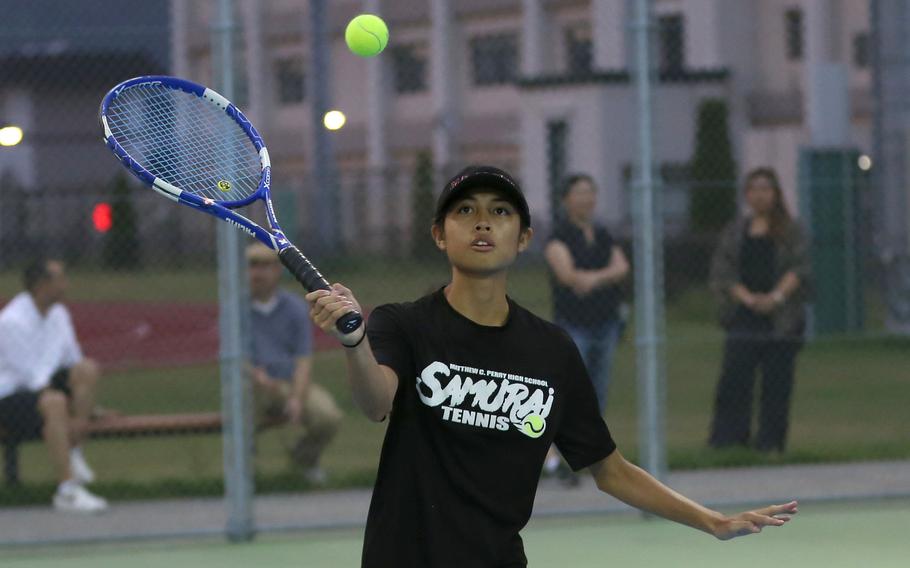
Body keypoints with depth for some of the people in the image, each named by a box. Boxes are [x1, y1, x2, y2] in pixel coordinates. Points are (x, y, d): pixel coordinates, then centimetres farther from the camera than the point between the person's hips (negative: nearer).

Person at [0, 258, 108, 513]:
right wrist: (71, 420, -22)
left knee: (88, 369, -17)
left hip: (44, 388, 8)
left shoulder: (59, 314, 6)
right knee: (55, 402, -38)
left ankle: (74, 452, -16)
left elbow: (73, 361, 12)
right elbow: (31, 376, -21)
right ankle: (67, 490, -38)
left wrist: (82, 410, -1)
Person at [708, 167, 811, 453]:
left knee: (777, 383, -2)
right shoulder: (735, 232, 13)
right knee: (734, 379, -8)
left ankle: (770, 442, 3)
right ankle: (725, 441, -10)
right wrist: (747, 297, -10)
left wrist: (777, 296, -16)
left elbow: (799, 269, -2)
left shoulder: (790, 231, 7)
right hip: (743, 317, 1)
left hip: (781, 319, -1)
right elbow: (721, 271, 5)